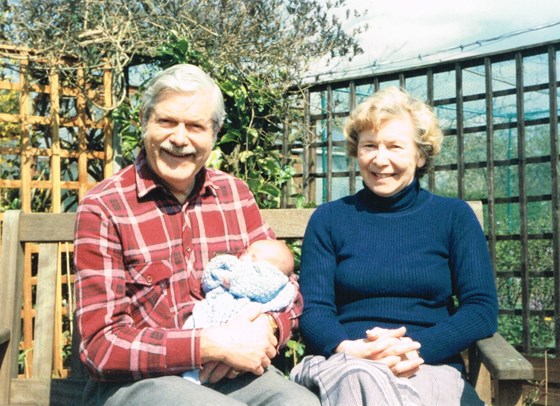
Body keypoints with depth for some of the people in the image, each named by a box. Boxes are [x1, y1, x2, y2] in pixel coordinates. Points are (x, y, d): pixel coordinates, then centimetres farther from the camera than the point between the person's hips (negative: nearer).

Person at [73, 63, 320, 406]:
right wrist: (213, 345, -20)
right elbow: (101, 344, -11)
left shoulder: (236, 194, 8)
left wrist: (265, 327, -13)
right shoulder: (103, 208, -5)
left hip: (229, 373, 4)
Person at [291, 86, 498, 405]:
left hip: (430, 368, 1)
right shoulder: (329, 219, 10)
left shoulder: (454, 216, 10)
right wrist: (351, 351, -20)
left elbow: (482, 309, 1)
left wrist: (414, 348, -16)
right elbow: (313, 310, 2)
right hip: (345, 365, 0)